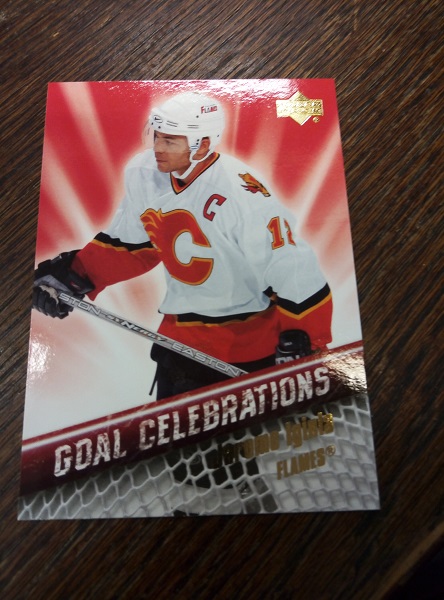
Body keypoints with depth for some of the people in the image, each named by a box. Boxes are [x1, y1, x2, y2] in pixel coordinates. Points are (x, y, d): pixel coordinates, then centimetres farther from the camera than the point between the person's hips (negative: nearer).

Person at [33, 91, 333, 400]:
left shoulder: (242, 193, -26)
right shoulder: (143, 174, -7)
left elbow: (292, 271, -22)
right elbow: (131, 245, 6)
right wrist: (74, 274, -5)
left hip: (248, 344, -5)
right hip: (180, 334, 6)